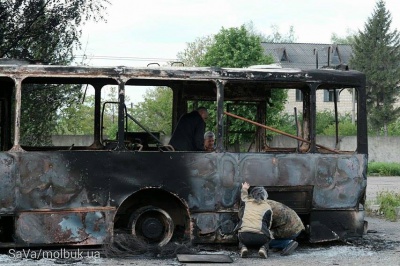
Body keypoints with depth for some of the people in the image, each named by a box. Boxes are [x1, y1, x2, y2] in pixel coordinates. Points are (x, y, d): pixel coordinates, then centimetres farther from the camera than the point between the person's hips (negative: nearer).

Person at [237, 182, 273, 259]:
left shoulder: (247, 202, 19)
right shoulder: (267, 207, 12)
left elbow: (243, 196, 44)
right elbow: (268, 225, 17)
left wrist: (244, 189, 66)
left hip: (244, 236, 2)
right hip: (260, 237, -2)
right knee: (267, 238, 33)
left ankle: (243, 247, 5)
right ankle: (263, 248, 2)